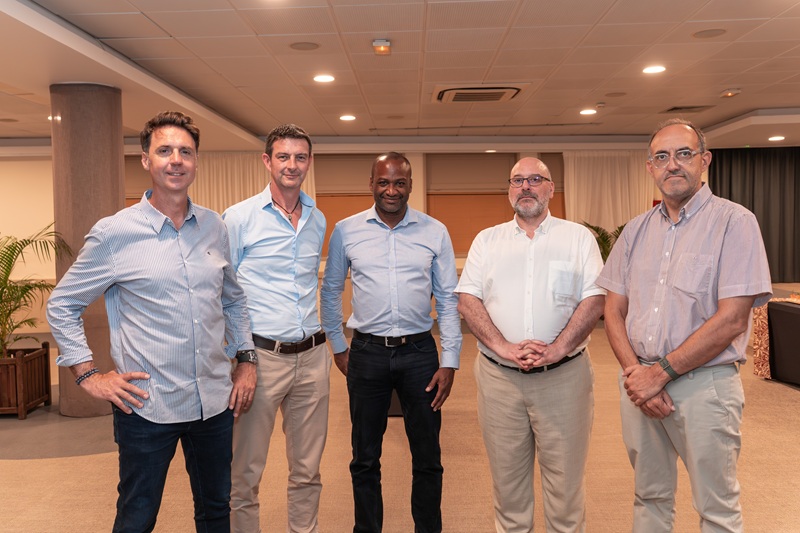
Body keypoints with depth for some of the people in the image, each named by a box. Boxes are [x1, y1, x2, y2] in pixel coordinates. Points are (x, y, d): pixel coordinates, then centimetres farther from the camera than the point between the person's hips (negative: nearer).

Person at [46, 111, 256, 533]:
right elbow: (62, 305, 2)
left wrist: (246, 359, 9)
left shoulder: (215, 227, 4)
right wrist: (88, 375, -4)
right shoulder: (114, 233, -8)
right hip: (147, 404, -3)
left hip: (215, 400, 4)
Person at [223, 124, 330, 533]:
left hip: (312, 357, 5)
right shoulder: (239, 218, -5)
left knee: (307, 471, 15)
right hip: (260, 357, -4)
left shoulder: (318, 220, 10)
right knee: (245, 473, 6)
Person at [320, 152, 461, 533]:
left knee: (427, 458, 12)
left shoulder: (435, 232, 0)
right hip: (367, 352, 0)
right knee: (365, 458, 14)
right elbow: (330, 291, 10)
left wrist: (449, 361, -2)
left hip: (420, 351, 0)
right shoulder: (346, 230, 1)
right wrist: (337, 346, 8)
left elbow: (448, 299, 2)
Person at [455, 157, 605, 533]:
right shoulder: (487, 240, 9)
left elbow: (595, 300, -4)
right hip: (497, 376, 2)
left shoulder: (579, 237, 5)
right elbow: (467, 300, 0)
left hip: (563, 376, -1)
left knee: (565, 478, 7)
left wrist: (557, 349, -17)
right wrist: (503, 347, -14)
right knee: (506, 477, 13)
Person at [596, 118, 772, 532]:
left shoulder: (734, 222, -7)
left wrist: (661, 372, -14)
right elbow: (614, 310, 7)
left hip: (704, 385, -4)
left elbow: (731, 319, -15)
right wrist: (635, 372, -8)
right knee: (650, 498, 18)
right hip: (639, 383, 5)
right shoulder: (637, 229, 9)